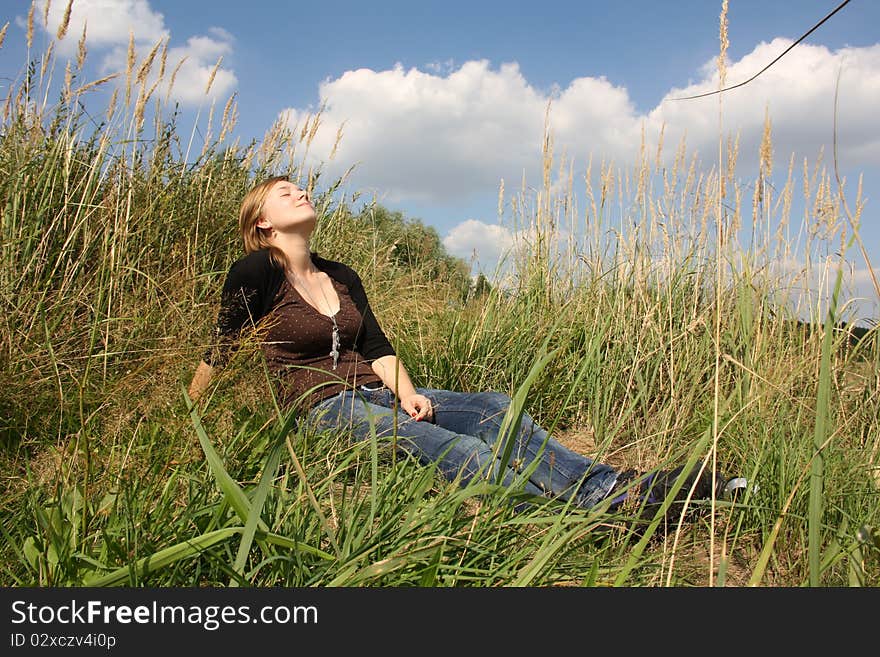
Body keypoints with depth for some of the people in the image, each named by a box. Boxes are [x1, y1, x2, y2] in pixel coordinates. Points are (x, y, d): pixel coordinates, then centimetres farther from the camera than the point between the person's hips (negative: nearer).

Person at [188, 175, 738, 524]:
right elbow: (220, 352, -2)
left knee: (492, 408, -18)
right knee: (456, 448, -31)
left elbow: (378, 347, 11)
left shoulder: (342, 277, 16)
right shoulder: (256, 271, -4)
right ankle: (602, 507, -44)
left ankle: (622, 487, -30)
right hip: (323, 408, -7)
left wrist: (405, 392, -7)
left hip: (379, 393, 7)